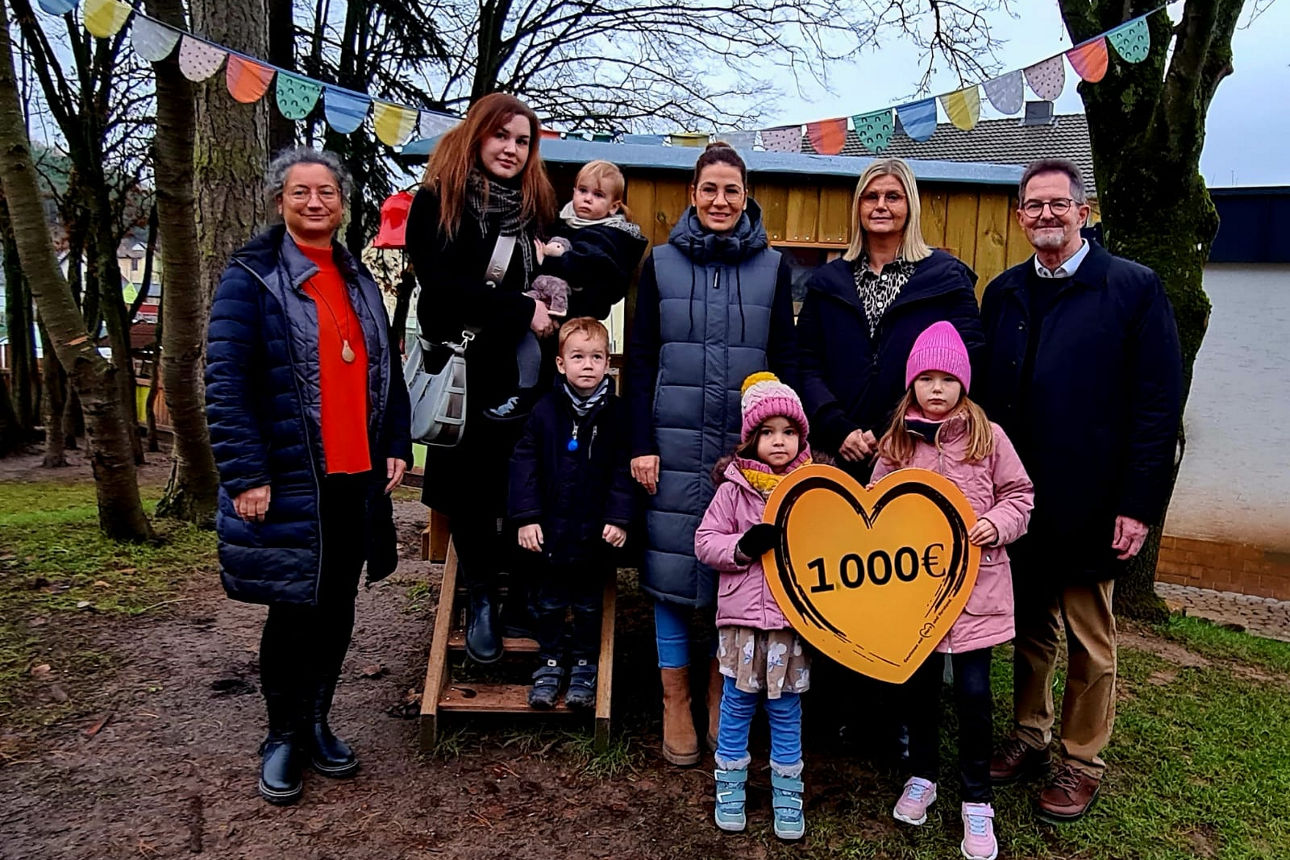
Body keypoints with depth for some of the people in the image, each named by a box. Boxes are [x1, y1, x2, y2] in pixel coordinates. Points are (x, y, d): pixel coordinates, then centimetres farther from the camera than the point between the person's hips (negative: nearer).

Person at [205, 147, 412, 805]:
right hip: (290, 480, -5)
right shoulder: (252, 276, -4)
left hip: (357, 478, 6)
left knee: (337, 608, 12)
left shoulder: (359, 281, 15)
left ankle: (316, 724, 29)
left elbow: (387, 372, 19)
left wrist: (396, 447, 9)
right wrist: (245, 475, -17)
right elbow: (225, 383, -11)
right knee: (292, 611, 4)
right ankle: (283, 737, 23)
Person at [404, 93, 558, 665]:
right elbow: (440, 283, -12)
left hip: (522, 376, 2)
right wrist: (521, 311, -16)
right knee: (468, 487, 7)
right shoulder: (438, 200, 0)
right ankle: (481, 598, 24)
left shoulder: (535, 203, 12)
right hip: (464, 374, -2)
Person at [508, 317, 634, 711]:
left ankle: (584, 666, 31)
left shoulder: (616, 414, -5)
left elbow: (624, 470, -4)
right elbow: (524, 463, -4)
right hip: (551, 529, 0)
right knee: (548, 602, 15)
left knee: (589, 604, 14)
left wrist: (619, 518, -10)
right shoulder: (545, 410, -6)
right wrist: (526, 517, -9)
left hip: (596, 532, 0)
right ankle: (549, 664, 32)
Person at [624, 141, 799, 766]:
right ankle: (675, 700, 20)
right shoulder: (662, 263, 5)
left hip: (748, 445, 1)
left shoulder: (772, 266, 7)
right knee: (672, 563, 3)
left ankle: (721, 695, 26)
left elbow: (786, 361, 7)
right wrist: (641, 444, -4)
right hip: (675, 444, 0)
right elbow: (640, 360, 3)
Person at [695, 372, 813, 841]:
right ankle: (730, 788, 31)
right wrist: (743, 547, -17)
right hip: (742, 616, 0)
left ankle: (787, 795, 30)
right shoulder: (734, 487, -2)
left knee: (786, 713, 13)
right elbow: (705, 542, -1)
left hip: (795, 618, 0)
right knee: (736, 708, 13)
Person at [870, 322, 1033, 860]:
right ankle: (922, 776, 35)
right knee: (918, 683, 12)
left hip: (975, 584, -2)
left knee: (973, 691, 1)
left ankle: (976, 800, 19)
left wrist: (998, 525, -13)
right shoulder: (896, 442, 3)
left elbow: (1020, 493, 4)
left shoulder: (988, 436, -1)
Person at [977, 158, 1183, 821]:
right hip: (1016, 499, 4)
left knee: (1090, 639, 10)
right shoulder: (1003, 293, 8)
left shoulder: (1134, 288, -5)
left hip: (1088, 503, -4)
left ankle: (1082, 761, 27)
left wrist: (1139, 504, -13)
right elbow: (986, 394, 8)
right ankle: (1030, 734, 35)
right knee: (1030, 626, 17)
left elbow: (1158, 406, -9)